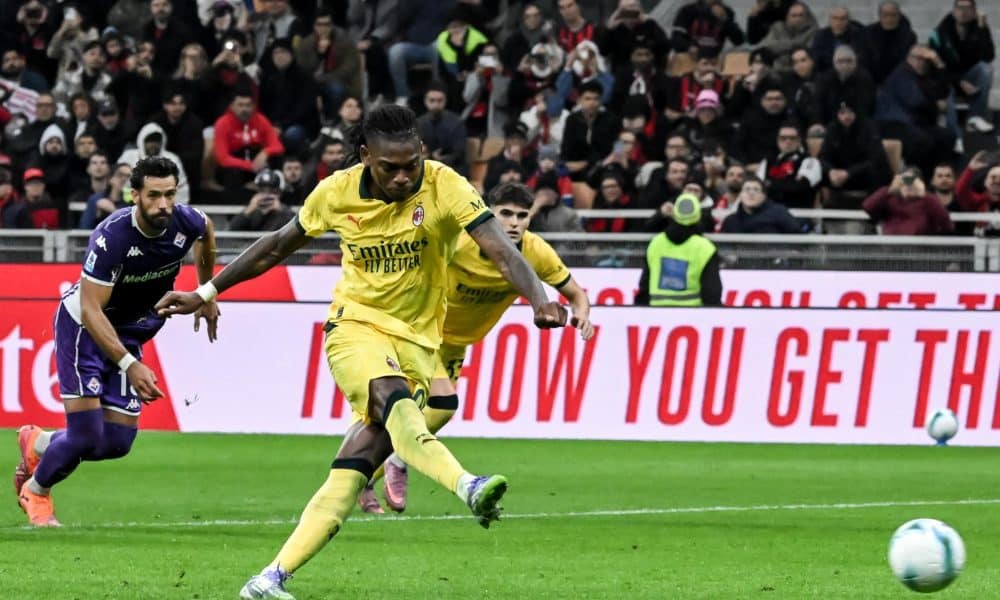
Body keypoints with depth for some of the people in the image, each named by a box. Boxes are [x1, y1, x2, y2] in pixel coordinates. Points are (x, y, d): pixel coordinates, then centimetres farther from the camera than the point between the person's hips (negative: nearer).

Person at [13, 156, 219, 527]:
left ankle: (37, 444, 30)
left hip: (128, 334, 6)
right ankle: (35, 491, 19)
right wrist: (130, 365, -40)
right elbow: (91, 310, -32)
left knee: (117, 443, 0)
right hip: (83, 327, -6)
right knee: (86, 435, -13)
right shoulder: (113, 236, -33)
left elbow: (207, 233, 11)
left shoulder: (186, 223, -17)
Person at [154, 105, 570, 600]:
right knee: (394, 399, -35)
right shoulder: (337, 193, -5)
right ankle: (467, 487, -56)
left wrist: (539, 300, -41)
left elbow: (501, 249, -22)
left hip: (416, 340, 0)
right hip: (355, 326, 0)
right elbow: (278, 246, 12)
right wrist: (206, 293, 16)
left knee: (354, 469, -11)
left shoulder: (444, 187, -12)